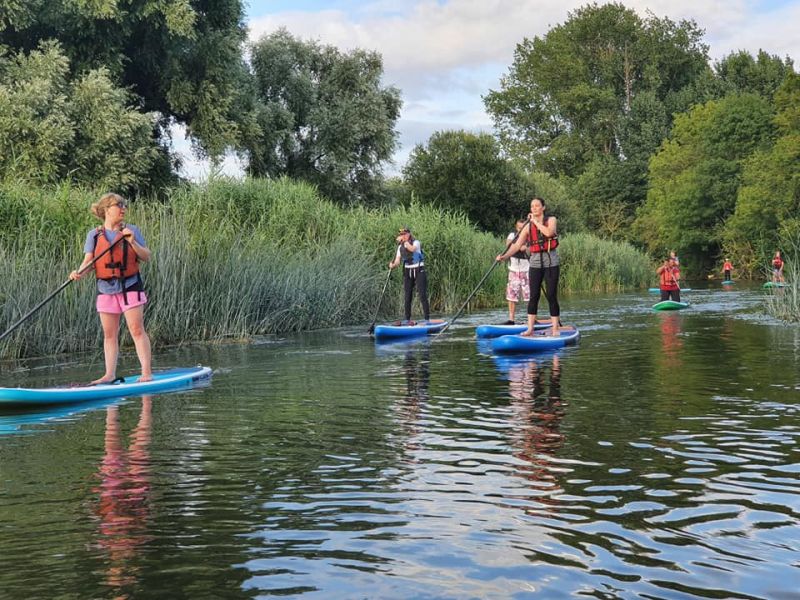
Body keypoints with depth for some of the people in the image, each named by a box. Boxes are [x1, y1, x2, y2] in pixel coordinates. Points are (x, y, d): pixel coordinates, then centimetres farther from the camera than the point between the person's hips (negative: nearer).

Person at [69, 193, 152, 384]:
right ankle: (110, 374, 12)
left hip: (130, 286, -2)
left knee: (137, 330, -7)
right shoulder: (94, 234, 6)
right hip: (106, 289, 2)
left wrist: (132, 242, -13)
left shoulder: (132, 230, 4)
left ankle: (147, 372, -7)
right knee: (109, 335, 7)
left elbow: (146, 257, 2)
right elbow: (88, 261, 1)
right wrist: (79, 272, -19)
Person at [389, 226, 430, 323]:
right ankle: (407, 320, 9)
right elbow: (397, 260, 1)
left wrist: (404, 241, -30)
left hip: (419, 271, -5)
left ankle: (427, 319, -7)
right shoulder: (400, 247, 9)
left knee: (422, 295, -9)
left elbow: (412, 249, -29)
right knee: (407, 297, 2)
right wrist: (393, 265, -19)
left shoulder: (416, 242, -6)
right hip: (407, 272, 5)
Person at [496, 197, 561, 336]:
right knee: (534, 296, 0)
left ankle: (555, 328, 2)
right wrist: (504, 256, -13)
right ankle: (530, 328, 3)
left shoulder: (551, 220, 1)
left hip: (551, 262, -2)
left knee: (551, 296, -3)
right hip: (535, 262, 2)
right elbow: (517, 245, 1)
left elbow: (549, 232, -22)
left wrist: (535, 221, -12)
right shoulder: (528, 226, 6)